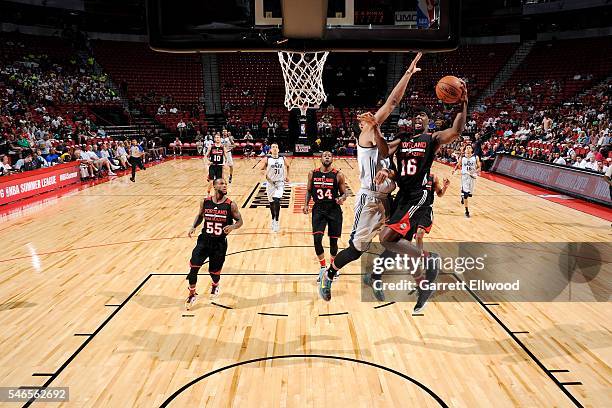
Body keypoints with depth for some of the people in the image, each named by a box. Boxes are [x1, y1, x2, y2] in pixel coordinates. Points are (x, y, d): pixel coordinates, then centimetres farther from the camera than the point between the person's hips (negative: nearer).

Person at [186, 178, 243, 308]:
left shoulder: (231, 205, -9)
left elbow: (240, 221, -2)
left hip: (220, 243, -1)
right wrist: (194, 227, -1)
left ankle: (215, 285, 47)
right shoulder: (205, 202, -3)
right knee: (194, 267, -8)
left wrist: (232, 226, -22)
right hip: (204, 240, 2)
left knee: (214, 271, 10)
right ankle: (192, 294, 16)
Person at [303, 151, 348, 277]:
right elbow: (309, 190, 12)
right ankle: (323, 267, 8)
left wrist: (342, 199, -21)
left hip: (334, 210, -1)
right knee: (317, 239, -11)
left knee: (333, 241, 7)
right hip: (318, 209, 1)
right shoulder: (313, 173, 2)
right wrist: (306, 204, -1)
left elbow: (344, 193, 1)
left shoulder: (338, 175, -4)